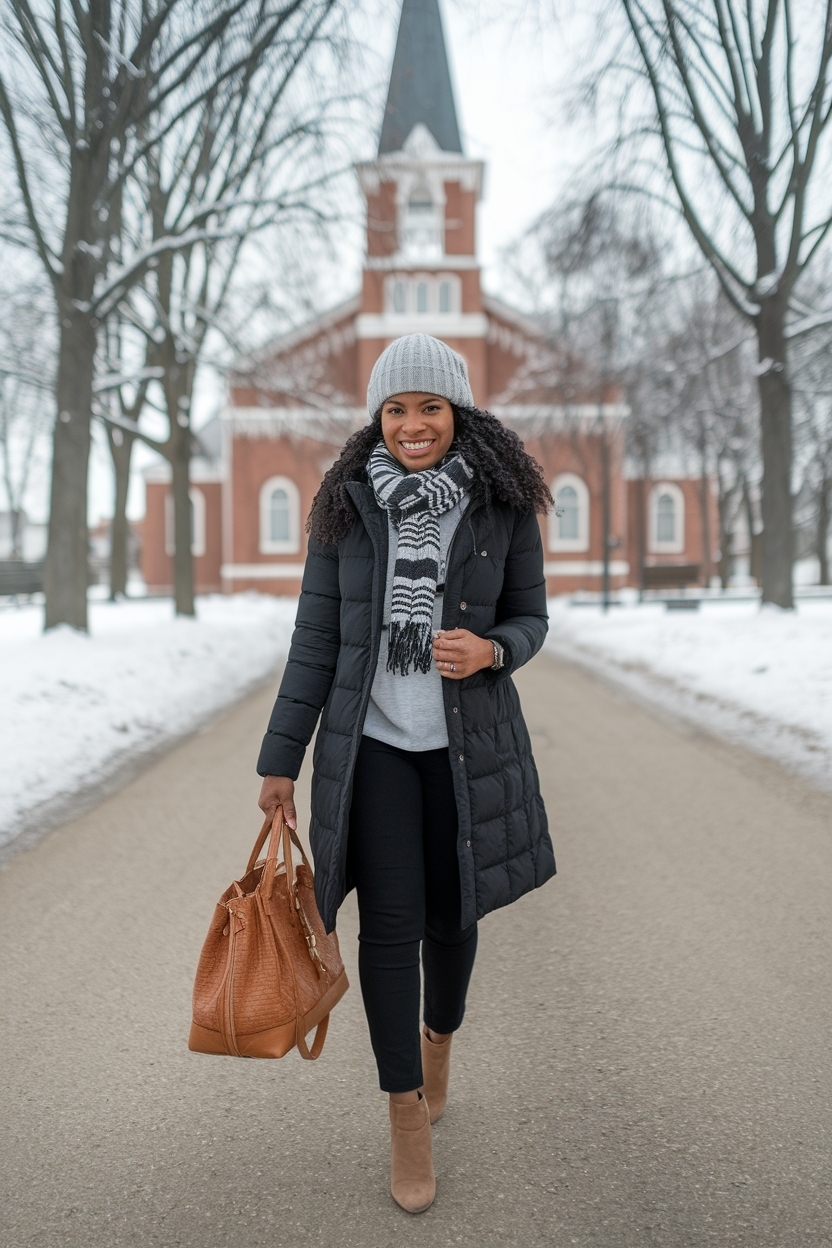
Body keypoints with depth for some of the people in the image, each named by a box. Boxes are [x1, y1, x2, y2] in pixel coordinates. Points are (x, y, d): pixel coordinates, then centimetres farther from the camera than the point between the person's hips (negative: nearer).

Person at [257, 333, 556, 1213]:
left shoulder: (504, 504, -5)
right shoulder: (345, 506, -4)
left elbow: (529, 620, 3)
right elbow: (316, 640, -2)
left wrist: (488, 652, -21)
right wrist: (281, 761, -2)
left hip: (468, 742, 1)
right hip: (370, 740, 0)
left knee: (450, 915, 12)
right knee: (390, 924, -3)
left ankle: (437, 1036, 44)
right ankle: (407, 1114, 16)